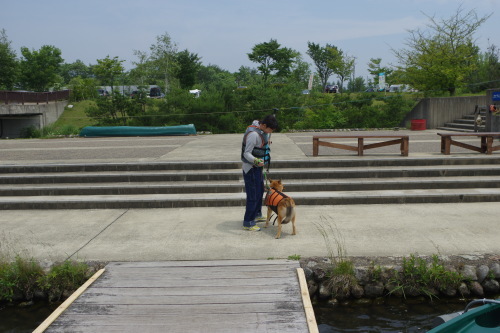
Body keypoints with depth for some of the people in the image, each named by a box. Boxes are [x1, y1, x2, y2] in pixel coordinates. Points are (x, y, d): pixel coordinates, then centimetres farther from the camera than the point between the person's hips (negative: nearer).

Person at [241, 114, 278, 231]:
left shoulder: (261, 130, 4)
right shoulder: (253, 134, -26)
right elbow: (247, 153, -28)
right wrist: (256, 160, -43)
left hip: (257, 167, 10)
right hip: (251, 169, -10)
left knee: (260, 191, 23)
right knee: (252, 195, -6)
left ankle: (257, 214, 42)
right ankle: (248, 223, 3)